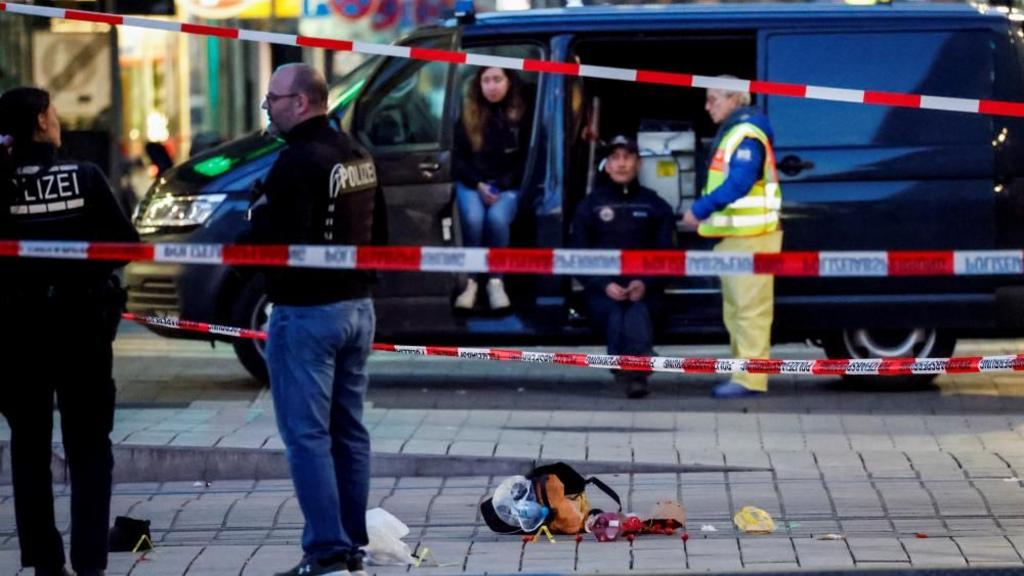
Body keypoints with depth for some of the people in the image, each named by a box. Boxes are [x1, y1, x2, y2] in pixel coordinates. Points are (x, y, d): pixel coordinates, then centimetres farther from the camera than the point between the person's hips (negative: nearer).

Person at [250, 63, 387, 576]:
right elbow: (378, 234, 18)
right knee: (349, 431, 13)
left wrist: (259, 211, -5)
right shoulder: (358, 158, 12)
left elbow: (274, 241, -23)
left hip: (306, 312, -9)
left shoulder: (298, 162, -18)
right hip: (357, 306, 9)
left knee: (307, 434, -6)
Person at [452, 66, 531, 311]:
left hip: (508, 186, -1)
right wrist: (478, 185, -9)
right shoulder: (468, 116, 6)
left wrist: (502, 186, -9)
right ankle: (472, 281, -22)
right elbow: (458, 159, 6)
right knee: (473, 217, -32)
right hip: (472, 183, 1)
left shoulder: (521, 115, 3)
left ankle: (496, 281, -21)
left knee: (497, 218, -33)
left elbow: (527, 160, 4)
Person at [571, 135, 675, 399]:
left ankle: (631, 370, -57)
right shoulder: (590, 206, 17)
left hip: (644, 289, -1)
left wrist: (645, 283, -13)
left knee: (638, 312, -36)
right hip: (603, 291, 1)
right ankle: (638, 370, -52)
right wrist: (604, 286, -10)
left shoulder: (655, 206, 17)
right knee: (615, 314, -34)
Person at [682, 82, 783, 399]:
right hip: (732, 236, 11)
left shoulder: (746, 135, -14)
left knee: (750, 307, -11)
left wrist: (700, 210, -22)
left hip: (751, 236, -11)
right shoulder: (730, 134, 19)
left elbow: (739, 183, -25)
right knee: (735, 308, 15)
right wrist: (705, 211, 9)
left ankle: (750, 379, -13)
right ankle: (742, 372, 20)